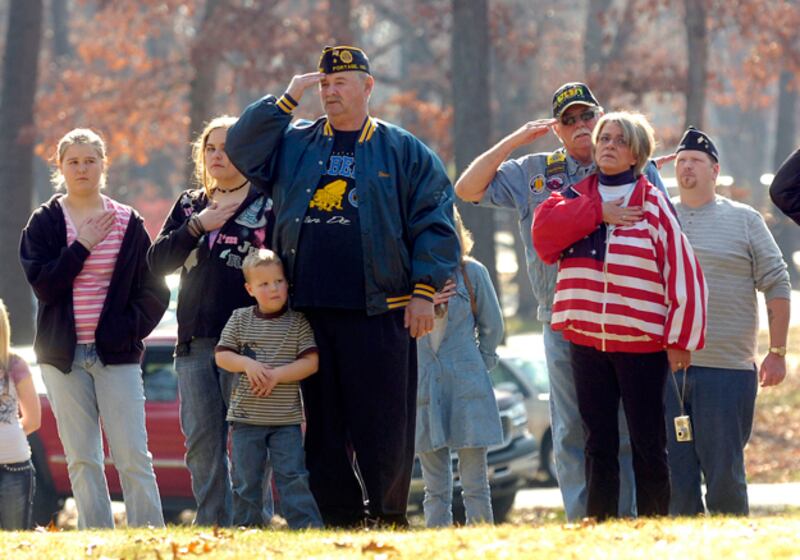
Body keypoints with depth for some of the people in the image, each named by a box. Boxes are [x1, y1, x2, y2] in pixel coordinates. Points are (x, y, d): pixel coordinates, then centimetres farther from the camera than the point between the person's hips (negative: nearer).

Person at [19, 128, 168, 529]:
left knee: (133, 458, -7)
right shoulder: (45, 222, 5)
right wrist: (82, 247, -11)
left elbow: (154, 292, 6)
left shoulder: (127, 223, 5)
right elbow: (42, 285, -9)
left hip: (116, 353, -1)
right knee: (82, 461, 1)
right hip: (63, 354, 1)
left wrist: (131, 329, -8)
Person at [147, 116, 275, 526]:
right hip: (196, 339, 5)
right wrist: (197, 226, -6)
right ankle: (212, 525, 6)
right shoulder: (189, 204, 17)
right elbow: (157, 263, 8)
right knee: (202, 442, 2)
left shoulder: (267, 204, 3)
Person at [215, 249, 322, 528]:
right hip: (247, 416, 2)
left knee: (292, 476, -6)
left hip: (287, 418, -2)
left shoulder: (298, 322, 0)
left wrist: (276, 375, -16)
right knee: (246, 479, 5)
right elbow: (222, 356, 4)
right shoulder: (240, 319, 5)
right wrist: (247, 364, -14)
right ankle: (246, 529, 12)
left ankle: (307, 527, -5)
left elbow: (310, 362, -6)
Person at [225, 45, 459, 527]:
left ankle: (389, 518, 5)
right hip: (308, 311, 3)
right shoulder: (293, 143, 16)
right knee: (324, 424, 4)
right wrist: (287, 100, 3)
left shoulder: (403, 151, 6)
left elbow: (434, 221, 3)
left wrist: (424, 290, -5)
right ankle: (338, 520, 9)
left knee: (384, 425, -4)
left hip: (379, 314, -3)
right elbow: (241, 148, 5)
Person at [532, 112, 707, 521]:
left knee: (648, 446, -1)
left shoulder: (653, 205, 1)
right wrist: (597, 213, -11)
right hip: (586, 340, 3)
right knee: (598, 445, 5)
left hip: (642, 341, -3)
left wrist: (680, 337, -9)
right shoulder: (576, 198, 12)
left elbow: (683, 271, -4)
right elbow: (544, 227, -7)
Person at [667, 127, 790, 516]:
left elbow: (777, 286, 5)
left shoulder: (744, 220, 6)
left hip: (727, 368, -2)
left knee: (724, 473, 0)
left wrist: (777, 352, 0)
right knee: (675, 472, 3)